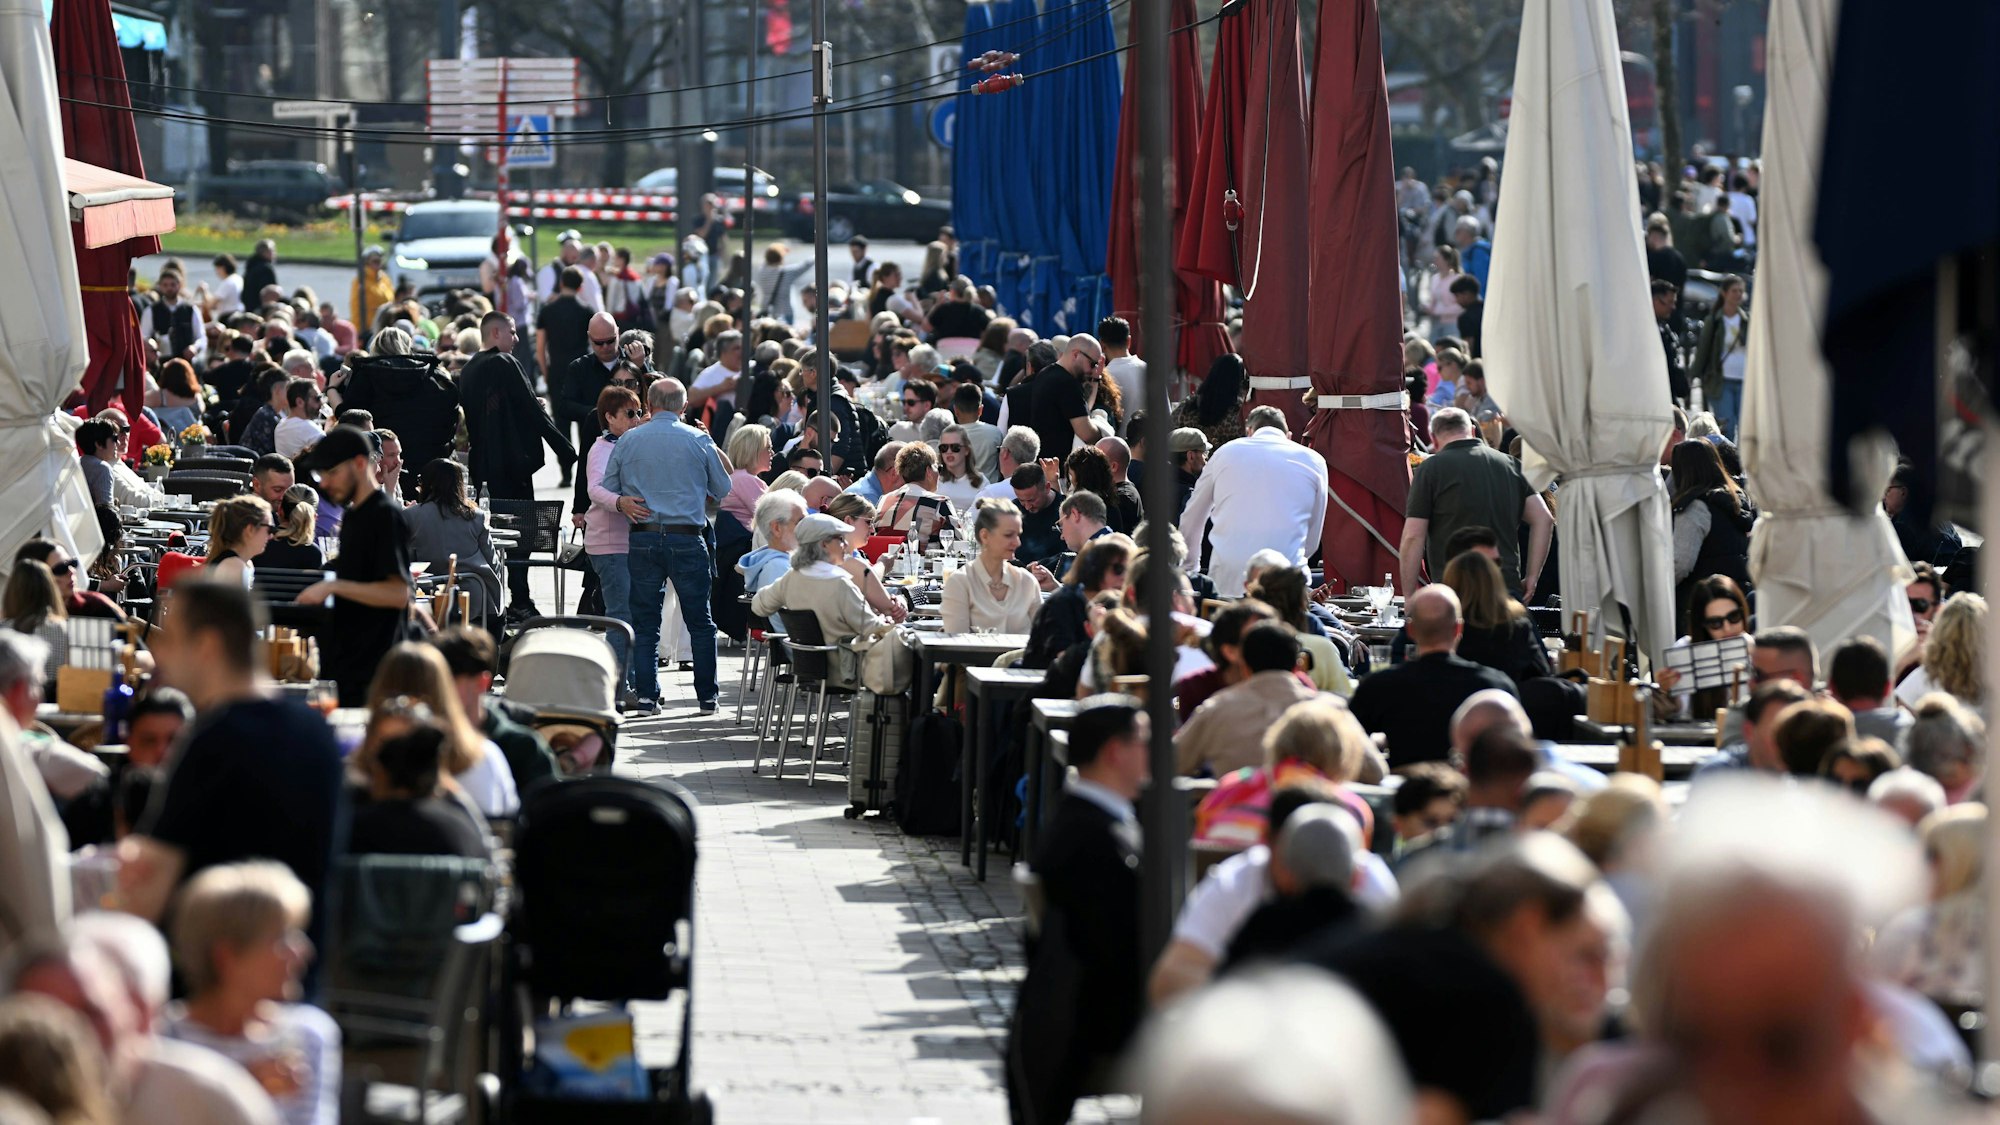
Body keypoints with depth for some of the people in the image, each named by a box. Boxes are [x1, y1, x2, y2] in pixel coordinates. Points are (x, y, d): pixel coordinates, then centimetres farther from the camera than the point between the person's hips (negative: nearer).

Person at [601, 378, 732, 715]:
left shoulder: (628, 441, 3)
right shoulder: (698, 441, 0)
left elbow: (608, 490, 8)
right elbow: (722, 491, 8)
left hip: (643, 538, 1)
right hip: (687, 538, -1)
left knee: (645, 623, 6)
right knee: (700, 623, 7)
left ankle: (646, 696, 1)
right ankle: (706, 696, 7)